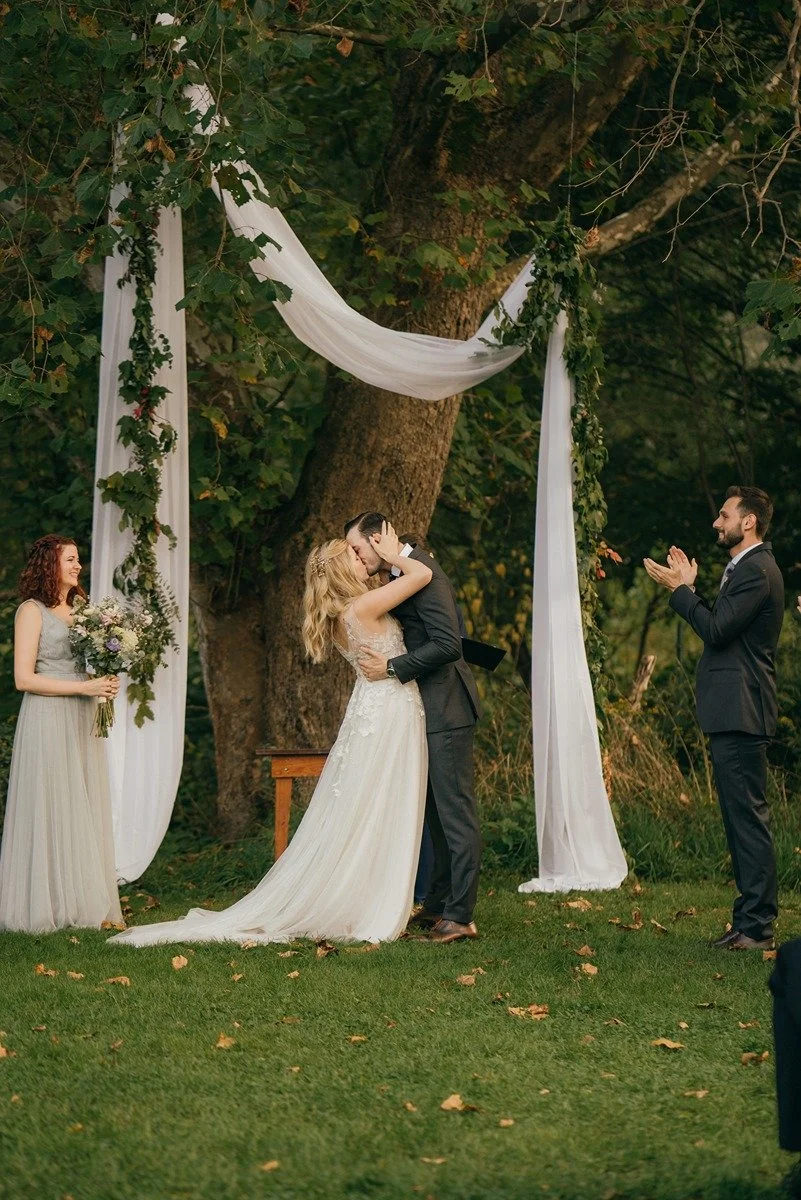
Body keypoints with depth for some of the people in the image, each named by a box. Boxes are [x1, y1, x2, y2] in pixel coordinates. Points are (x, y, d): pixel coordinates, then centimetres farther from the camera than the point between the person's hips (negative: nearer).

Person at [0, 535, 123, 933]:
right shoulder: (33, 611, -5)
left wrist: (107, 683, 1)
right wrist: (84, 688, -16)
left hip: (83, 722, 7)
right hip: (48, 722, -7)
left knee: (86, 811, 5)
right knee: (50, 810, -5)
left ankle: (83, 904, 8)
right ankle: (45, 906, 0)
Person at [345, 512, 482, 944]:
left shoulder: (423, 573, -16)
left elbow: (448, 644, -22)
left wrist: (392, 667, -18)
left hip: (445, 709, -10)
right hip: (427, 710, 10)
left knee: (455, 813, -7)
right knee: (436, 812, 15)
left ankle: (460, 916, -6)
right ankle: (438, 905, 22)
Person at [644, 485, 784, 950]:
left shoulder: (757, 571, -14)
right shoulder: (746, 569, 20)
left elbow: (716, 629, -20)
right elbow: (720, 629, 19)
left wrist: (680, 589, -11)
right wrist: (691, 588, 16)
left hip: (742, 714, -11)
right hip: (734, 712, 11)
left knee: (748, 816, -9)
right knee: (742, 818, 12)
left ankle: (757, 928, -7)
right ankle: (750, 920, 17)